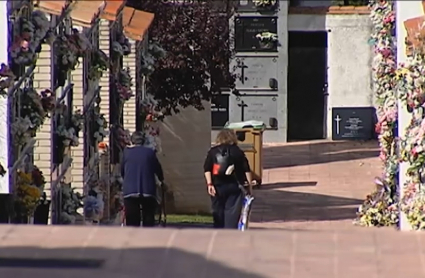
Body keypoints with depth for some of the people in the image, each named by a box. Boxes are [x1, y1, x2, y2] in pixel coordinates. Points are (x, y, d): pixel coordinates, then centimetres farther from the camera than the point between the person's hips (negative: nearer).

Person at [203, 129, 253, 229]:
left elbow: (207, 169, -4)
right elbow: (247, 170, 1)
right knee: (232, 212, -3)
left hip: (217, 187, 1)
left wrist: (209, 184, -7)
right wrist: (249, 185, 5)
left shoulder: (213, 151, 5)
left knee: (218, 213, 11)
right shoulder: (238, 152, 4)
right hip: (234, 186, -1)